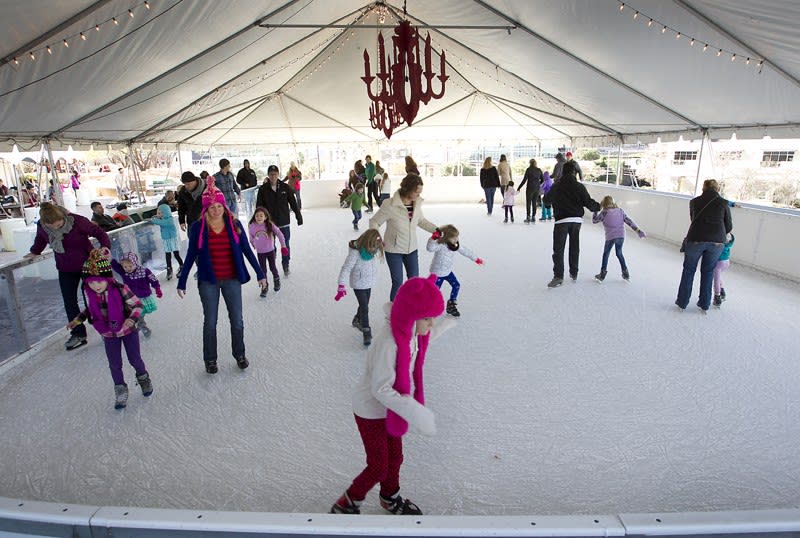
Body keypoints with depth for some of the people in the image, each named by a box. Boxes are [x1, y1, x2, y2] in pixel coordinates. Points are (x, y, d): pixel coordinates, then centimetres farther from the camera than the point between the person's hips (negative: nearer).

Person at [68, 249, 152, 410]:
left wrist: (132, 319, -33)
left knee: (135, 359, 10)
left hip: (127, 330, -3)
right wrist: (78, 319, 1)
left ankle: (143, 377, 38)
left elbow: (137, 304, -18)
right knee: (114, 364, 10)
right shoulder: (88, 293, -10)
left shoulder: (120, 289, -25)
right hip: (108, 335, 3)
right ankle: (120, 389, 28)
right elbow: (90, 309, 10)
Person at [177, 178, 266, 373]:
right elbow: (191, 256, 1)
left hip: (232, 280, 1)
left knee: (237, 320, 9)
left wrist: (260, 274, 3)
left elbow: (247, 250, 2)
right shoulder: (198, 228, -7)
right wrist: (181, 282, 3)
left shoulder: (234, 224, -5)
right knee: (210, 322, 12)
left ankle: (239, 354, 32)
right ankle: (210, 359, 30)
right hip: (208, 282, -1)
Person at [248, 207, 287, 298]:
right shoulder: (251, 227, -15)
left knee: (272, 268, 13)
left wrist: (283, 245, -14)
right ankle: (264, 287, 25)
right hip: (260, 252, 1)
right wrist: (254, 245, 18)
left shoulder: (270, 225, -18)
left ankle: (276, 280, 42)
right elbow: (251, 238, 4)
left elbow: (279, 234, -13)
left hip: (270, 250, -1)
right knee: (263, 270, 7)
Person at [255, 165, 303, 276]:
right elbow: (259, 207, -2)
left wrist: (299, 216, 5)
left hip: (284, 222, 1)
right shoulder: (263, 189, -4)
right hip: (269, 223, 0)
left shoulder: (285, 187, -2)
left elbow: (293, 203, 4)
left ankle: (286, 265, 23)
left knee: (285, 245, 7)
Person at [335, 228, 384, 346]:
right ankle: (366, 333, 5)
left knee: (364, 305, 20)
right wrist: (341, 286, -32)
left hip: (369, 283, 7)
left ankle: (357, 320, 47)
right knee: (364, 308, -6)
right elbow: (346, 268, -27)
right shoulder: (355, 252, -26)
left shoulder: (374, 249, -7)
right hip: (358, 284, -6)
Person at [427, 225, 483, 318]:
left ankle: (451, 305, 24)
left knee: (456, 286, 7)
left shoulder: (456, 245, -6)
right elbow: (430, 248, -46)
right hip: (437, 273, -7)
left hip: (448, 271, 7)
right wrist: (433, 238, -61)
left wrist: (476, 259, 16)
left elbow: (465, 251, 7)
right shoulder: (440, 245, -29)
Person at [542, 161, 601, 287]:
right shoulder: (579, 186, 1)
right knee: (574, 247, 18)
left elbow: (547, 200, 10)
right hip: (577, 220, 3)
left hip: (562, 220, -3)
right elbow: (588, 202, -1)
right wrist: (598, 206, 19)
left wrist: (546, 195, 33)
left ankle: (558, 276, -14)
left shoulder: (556, 186, -1)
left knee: (558, 249, -4)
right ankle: (574, 273, 27)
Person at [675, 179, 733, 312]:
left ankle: (682, 303, 18)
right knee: (708, 272, 15)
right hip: (717, 242, 1)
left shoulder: (694, 202, 8)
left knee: (688, 270, 13)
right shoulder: (723, 203, 6)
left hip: (695, 240, -1)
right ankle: (704, 305, 23)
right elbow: (729, 226, 11)